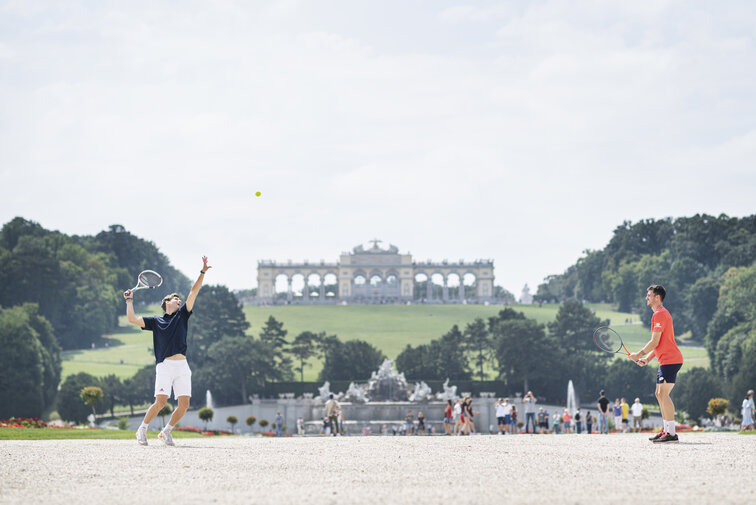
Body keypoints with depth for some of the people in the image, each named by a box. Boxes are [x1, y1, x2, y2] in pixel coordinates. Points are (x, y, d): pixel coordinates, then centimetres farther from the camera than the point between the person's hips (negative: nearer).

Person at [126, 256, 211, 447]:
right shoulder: (155, 321, 13)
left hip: (182, 366, 3)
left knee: (184, 404, -5)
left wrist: (203, 272, 4)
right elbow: (132, 319, 6)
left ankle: (166, 431, 16)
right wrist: (130, 300, 8)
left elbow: (194, 292, 11)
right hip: (164, 366, -3)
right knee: (161, 401, -15)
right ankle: (142, 429, 5)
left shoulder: (182, 315, 18)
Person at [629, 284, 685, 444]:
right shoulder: (660, 314, 22)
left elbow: (655, 342, -17)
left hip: (670, 360, -11)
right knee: (660, 394, 14)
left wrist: (639, 354, -8)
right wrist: (647, 359, 17)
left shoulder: (660, 314, -12)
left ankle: (671, 434, -19)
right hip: (666, 360, 11)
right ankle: (666, 430, 17)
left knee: (663, 394, -15)